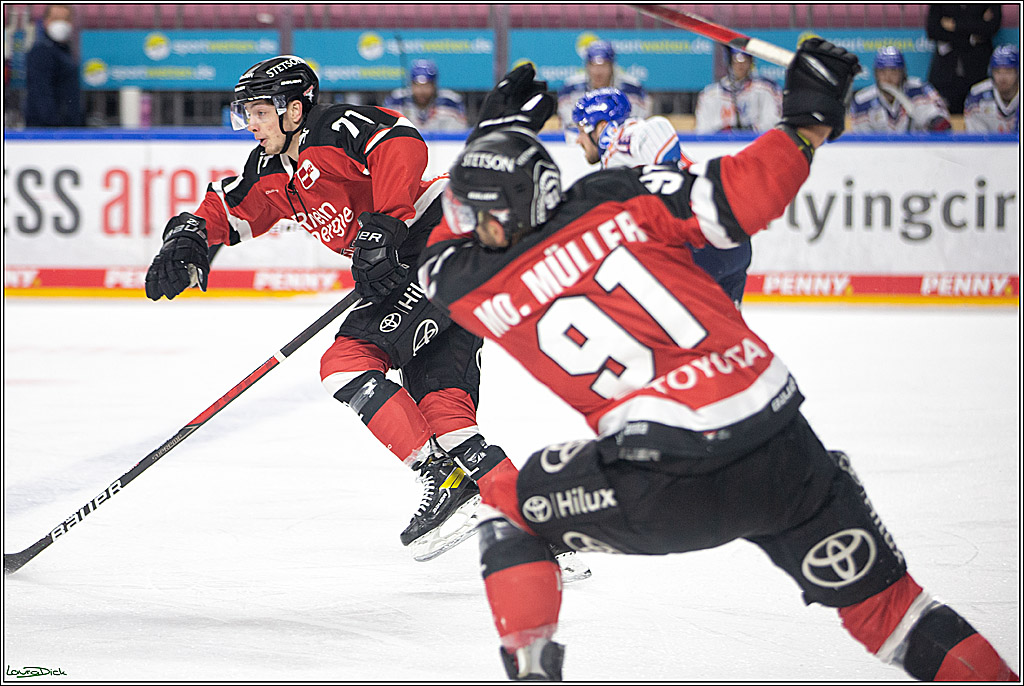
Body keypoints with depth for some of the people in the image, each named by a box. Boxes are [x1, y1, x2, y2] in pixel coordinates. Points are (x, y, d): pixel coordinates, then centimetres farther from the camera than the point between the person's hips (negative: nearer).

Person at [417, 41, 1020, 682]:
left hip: (665, 487, -2)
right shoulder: (618, 197, 2)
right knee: (877, 594, 17)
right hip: (782, 451, 2)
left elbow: (444, 258, 28)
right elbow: (739, 200, -6)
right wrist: (808, 124, 1)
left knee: (507, 503, 22)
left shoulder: (478, 294, 4)